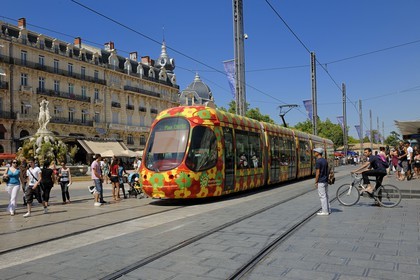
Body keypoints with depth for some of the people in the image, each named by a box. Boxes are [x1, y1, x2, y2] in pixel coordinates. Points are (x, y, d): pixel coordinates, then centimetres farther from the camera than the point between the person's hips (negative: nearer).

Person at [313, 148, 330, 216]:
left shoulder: (318, 161, -16)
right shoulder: (325, 160, 11)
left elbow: (318, 173, -18)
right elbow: (327, 171, 15)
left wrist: (316, 182, -12)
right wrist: (327, 179, 21)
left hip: (320, 181, -9)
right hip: (326, 180, 9)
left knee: (322, 196, -4)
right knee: (326, 195, 14)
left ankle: (325, 211, -1)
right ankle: (327, 210, 19)